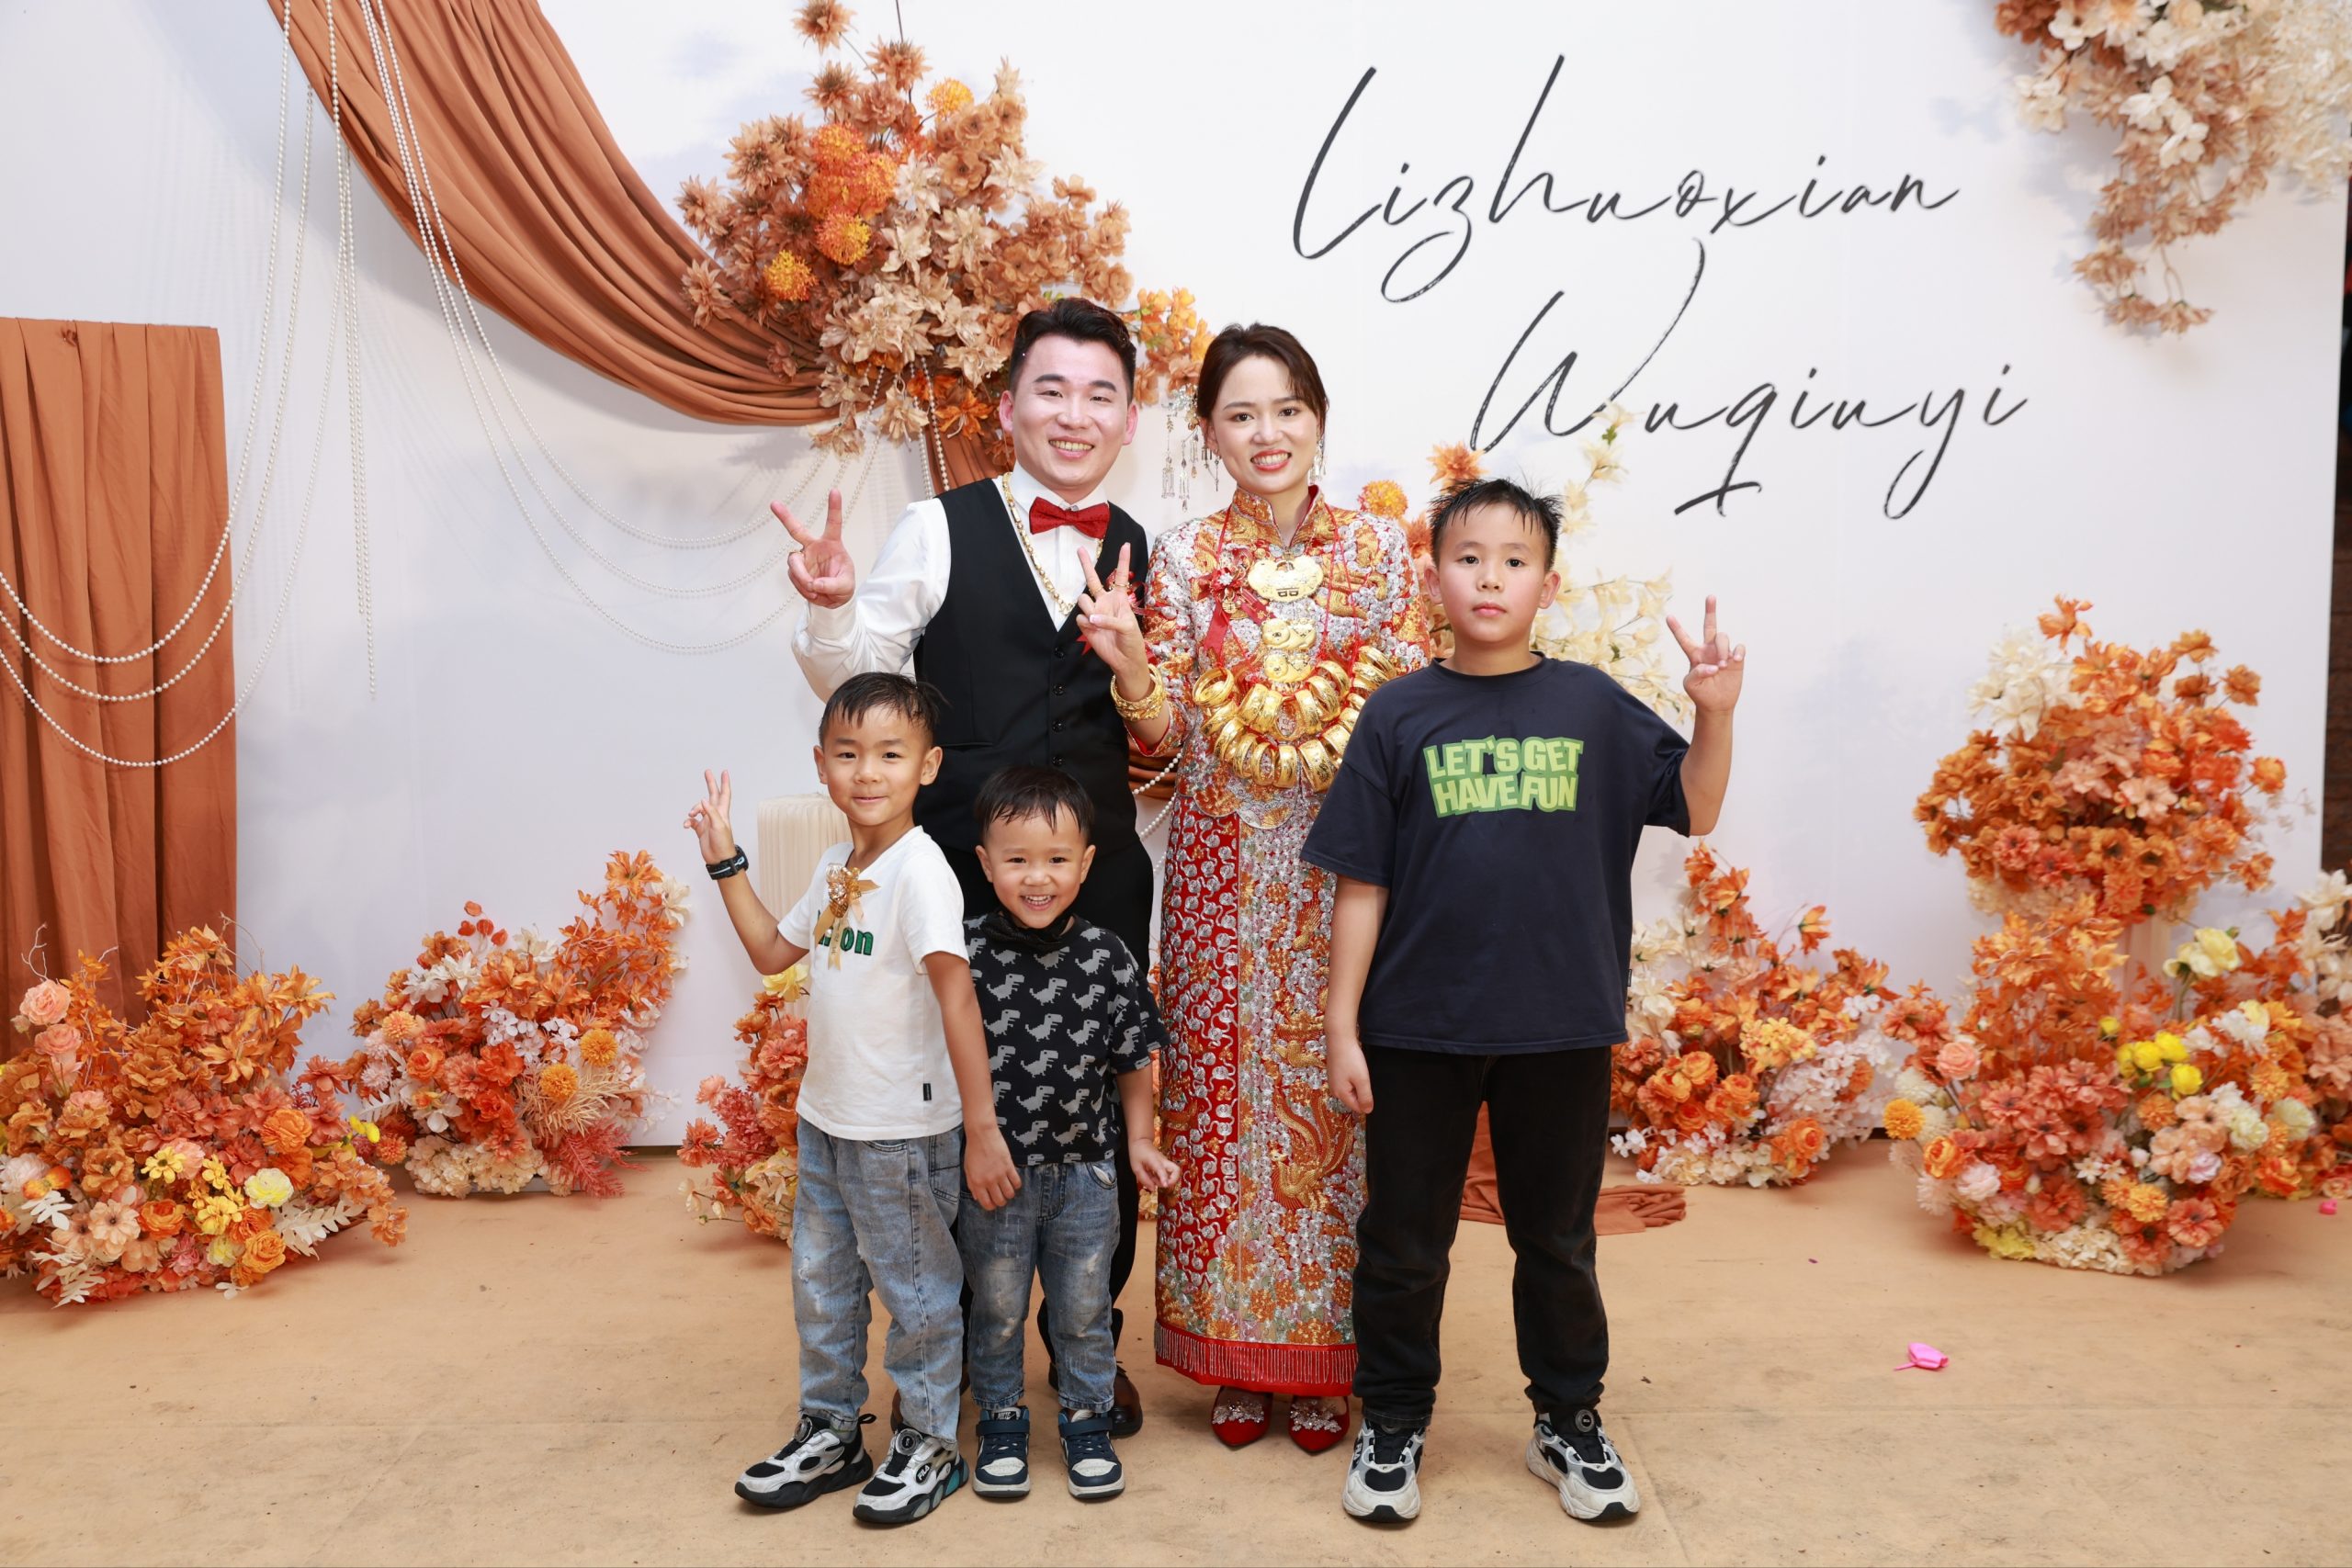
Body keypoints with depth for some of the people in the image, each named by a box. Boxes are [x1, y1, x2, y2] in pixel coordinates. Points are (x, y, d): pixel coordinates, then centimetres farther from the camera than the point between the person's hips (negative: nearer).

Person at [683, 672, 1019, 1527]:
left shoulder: (919, 870, -21)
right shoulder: (837, 867, 6)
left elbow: (956, 994, -26)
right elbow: (773, 952, 17)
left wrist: (982, 1131, -29)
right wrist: (725, 861, 12)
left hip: (902, 1132, -8)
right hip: (825, 1117, 8)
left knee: (913, 1290, 8)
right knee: (820, 1281, 19)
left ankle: (928, 1446, 27)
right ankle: (830, 1433, 38)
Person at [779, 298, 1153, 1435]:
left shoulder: (1143, 557, 9)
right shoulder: (941, 532, -1)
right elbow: (855, 679, -3)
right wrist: (832, 608, -22)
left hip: (1102, 872, 3)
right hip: (959, 867, -2)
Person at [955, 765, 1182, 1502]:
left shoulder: (1108, 959, -9)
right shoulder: (965, 951, -12)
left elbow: (1133, 1060, 3)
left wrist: (1140, 1141, 2)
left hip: (1083, 1171, 1)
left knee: (1084, 1309, 15)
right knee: (996, 1309, 15)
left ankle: (1087, 1422, 35)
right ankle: (1002, 1423, 34)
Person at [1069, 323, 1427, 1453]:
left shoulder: (1380, 550, 3)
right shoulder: (1182, 559, 2)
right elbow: (1164, 738, -1)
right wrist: (1130, 663, -19)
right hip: (1223, 865, 0)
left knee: (1334, 1095, 5)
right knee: (1224, 1093, 5)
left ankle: (1322, 1355, 20)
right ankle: (1233, 1351, 21)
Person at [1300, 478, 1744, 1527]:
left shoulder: (1590, 704, 1)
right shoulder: (1400, 714, -2)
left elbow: (1694, 811, 4)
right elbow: (1362, 883, -2)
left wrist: (1714, 715, -13)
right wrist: (1341, 1026, -3)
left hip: (1561, 1028, 1)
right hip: (1418, 1028, -1)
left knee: (1557, 1238, 17)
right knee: (1403, 1241, 12)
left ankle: (1569, 1421, 35)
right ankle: (1391, 1426, 30)